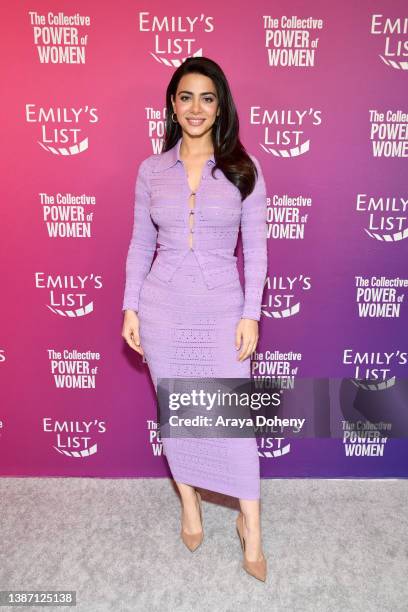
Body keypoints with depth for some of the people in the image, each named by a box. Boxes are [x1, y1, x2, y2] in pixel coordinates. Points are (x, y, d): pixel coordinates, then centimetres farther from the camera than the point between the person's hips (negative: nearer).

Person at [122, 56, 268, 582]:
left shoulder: (244, 168, -1)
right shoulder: (151, 170, 4)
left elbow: (255, 248, -2)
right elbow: (140, 245, 7)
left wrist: (251, 313, -7)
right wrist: (130, 308, 2)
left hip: (221, 308, -2)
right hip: (163, 307, 2)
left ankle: (251, 527, 25)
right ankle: (190, 506, 37)